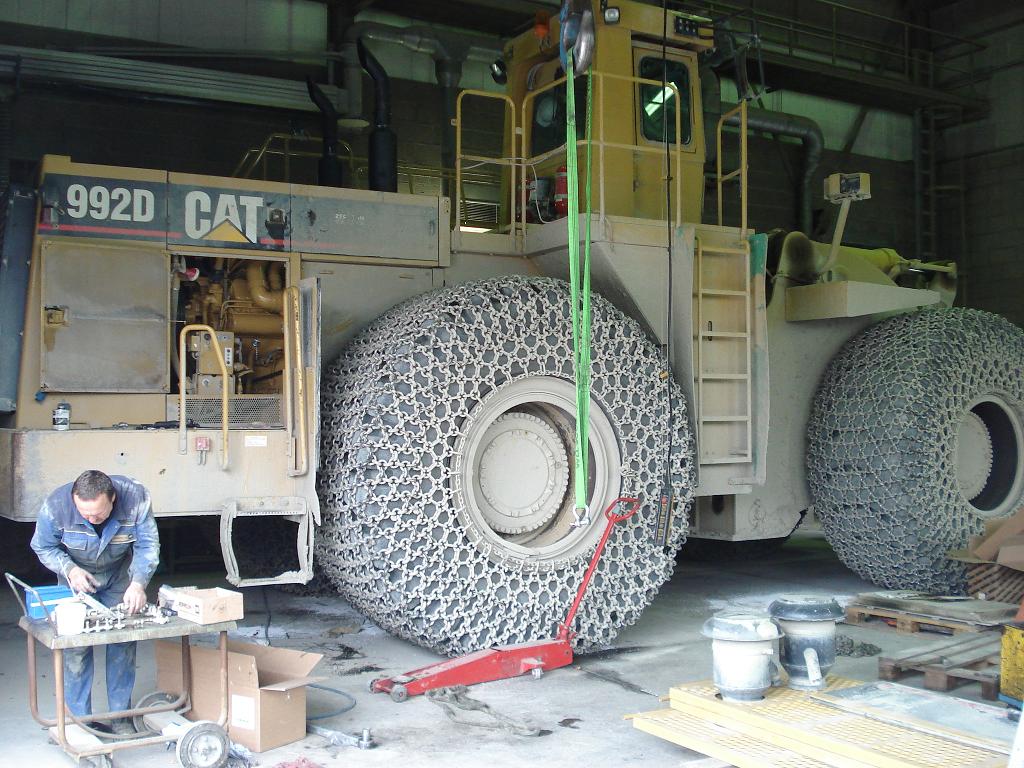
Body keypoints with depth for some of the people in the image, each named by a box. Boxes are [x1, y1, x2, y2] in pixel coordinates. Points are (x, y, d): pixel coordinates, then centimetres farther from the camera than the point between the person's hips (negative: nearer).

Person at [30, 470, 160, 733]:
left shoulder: (136, 497, -31)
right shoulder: (56, 506, -31)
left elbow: (148, 546, -20)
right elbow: (43, 547, -12)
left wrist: (138, 583, -34)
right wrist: (69, 569, -29)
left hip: (119, 575, 1)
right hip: (76, 576, -1)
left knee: (123, 644, -1)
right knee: (76, 646, -6)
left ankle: (121, 716, 11)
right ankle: (79, 719, 7)